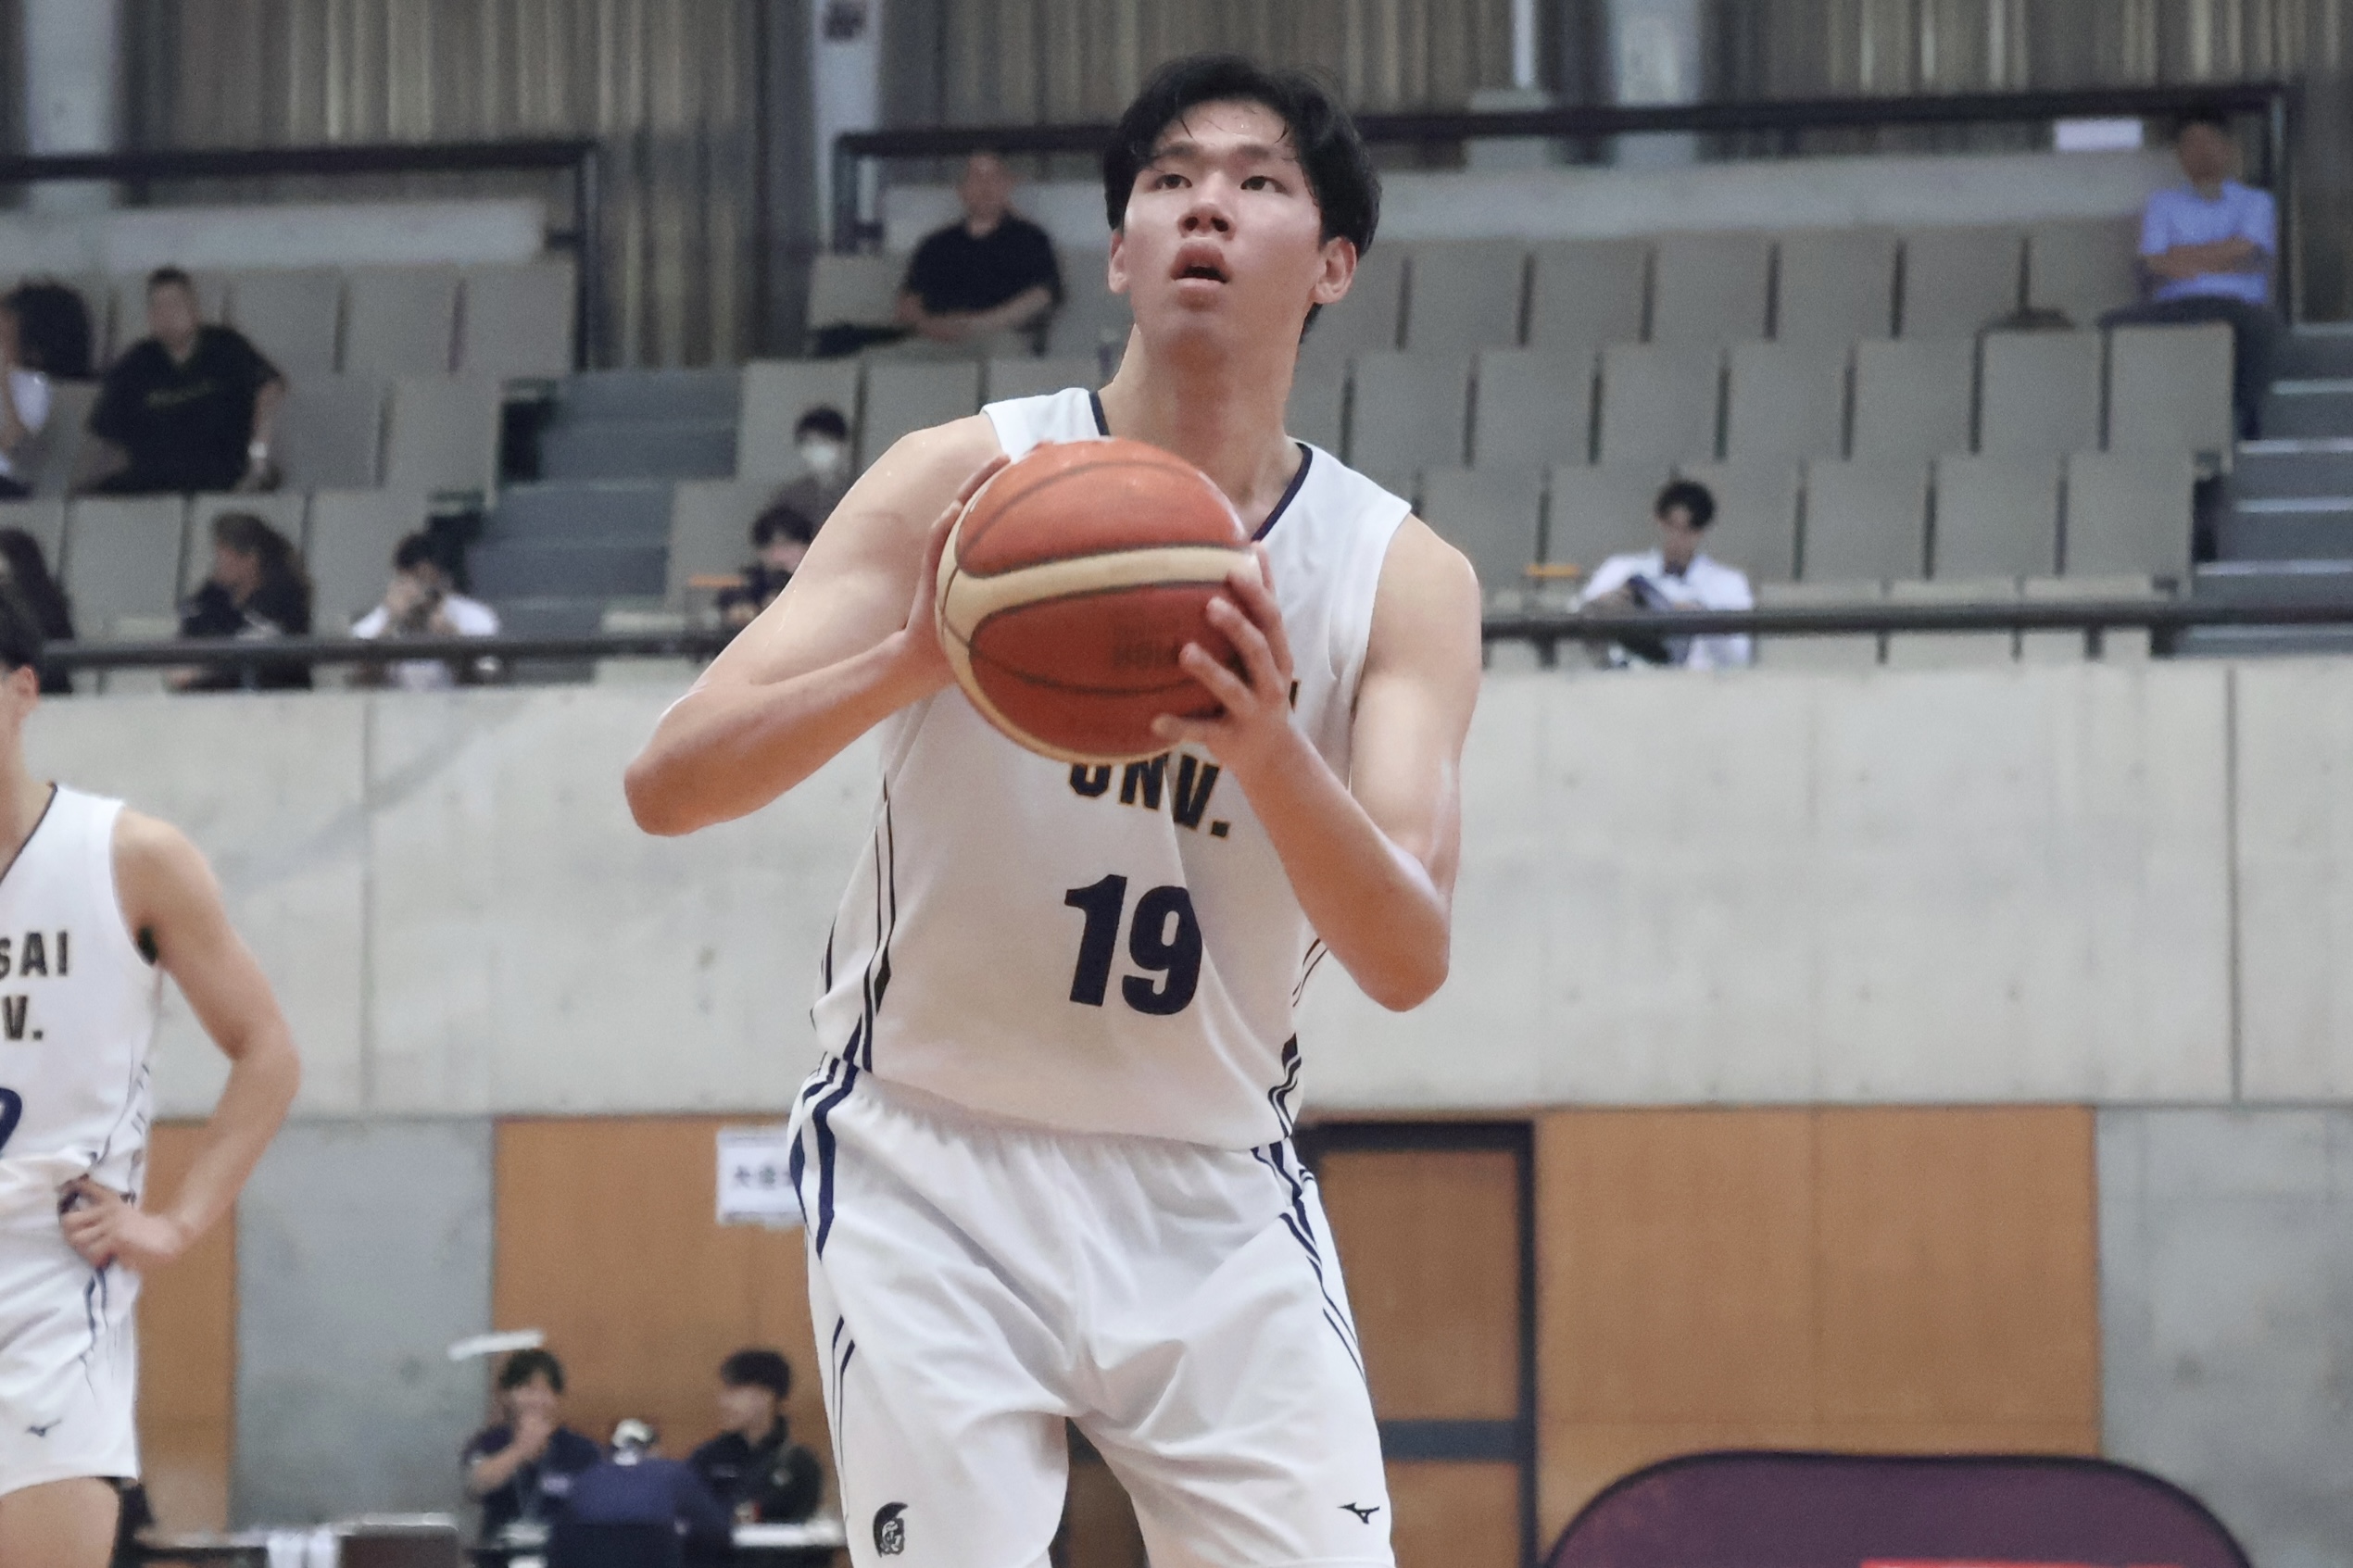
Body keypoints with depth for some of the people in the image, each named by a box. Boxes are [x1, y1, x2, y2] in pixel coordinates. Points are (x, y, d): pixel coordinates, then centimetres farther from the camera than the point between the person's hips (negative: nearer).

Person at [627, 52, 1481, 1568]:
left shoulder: (1402, 577, -4)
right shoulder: (963, 482, -8)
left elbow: (1409, 960, -17)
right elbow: (669, 782, -16)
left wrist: (1269, 752, -36)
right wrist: (912, 660, -35)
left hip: (1215, 1199, 2)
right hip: (939, 1169, -2)